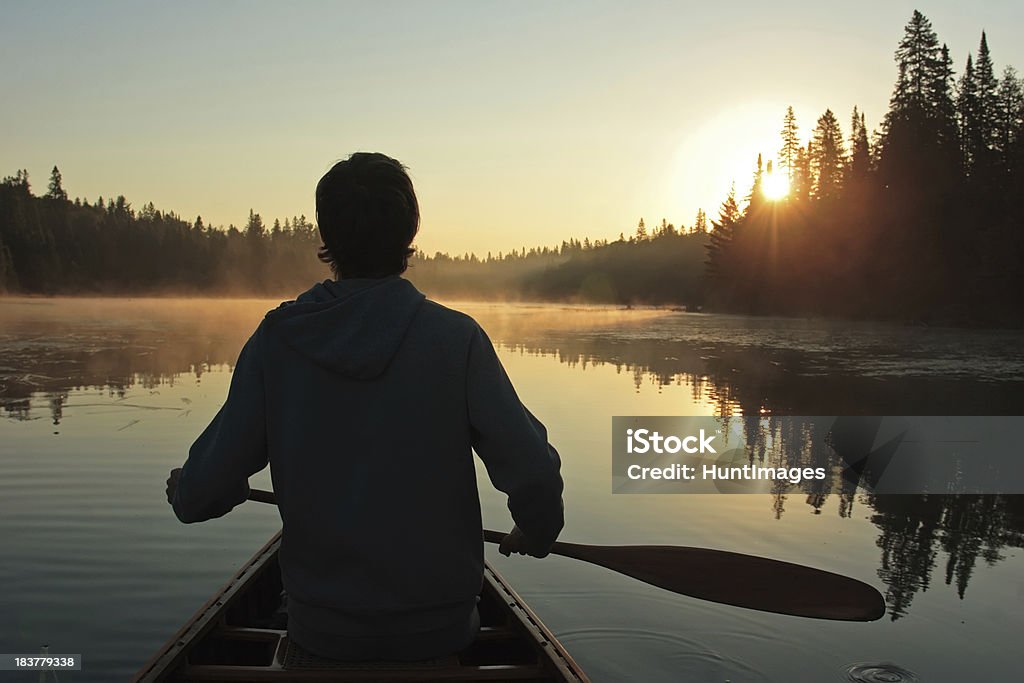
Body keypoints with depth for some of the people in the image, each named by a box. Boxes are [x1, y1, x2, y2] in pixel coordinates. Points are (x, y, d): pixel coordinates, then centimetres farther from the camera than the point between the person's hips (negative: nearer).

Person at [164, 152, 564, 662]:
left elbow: (202, 493, -7)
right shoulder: (456, 337, -15)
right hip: (438, 631, -1)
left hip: (318, 632, 1)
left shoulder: (276, 340, -10)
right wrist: (536, 534, 6)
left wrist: (184, 490, 18)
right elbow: (535, 476, -17)